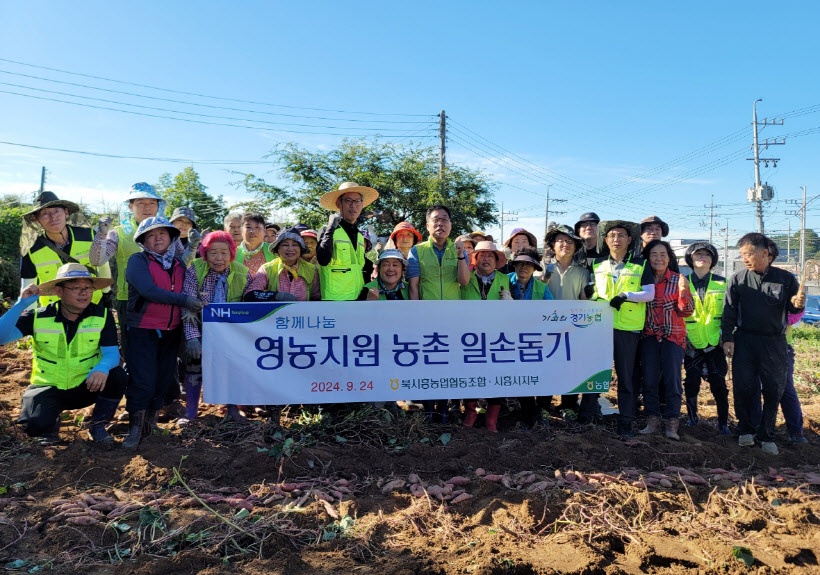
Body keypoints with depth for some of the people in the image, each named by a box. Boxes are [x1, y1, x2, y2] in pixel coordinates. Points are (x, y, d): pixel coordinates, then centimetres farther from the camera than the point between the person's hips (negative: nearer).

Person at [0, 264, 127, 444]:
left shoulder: (102, 316, -9)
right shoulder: (39, 317, -9)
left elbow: (111, 352, -15)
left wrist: (103, 367, -40)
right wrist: (21, 304, -28)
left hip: (86, 387, 1)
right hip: (48, 387, -1)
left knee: (118, 376, -29)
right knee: (35, 425, -29)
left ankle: (97, 426, -3)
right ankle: (51, 423, 12)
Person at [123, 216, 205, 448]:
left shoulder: (178, 262, 12)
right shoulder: (138, 261, -5)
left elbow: (189, 291, 17)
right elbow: (148, 290, -19)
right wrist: (182, 299, -21)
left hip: (171, 332, 5)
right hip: (143, 331, -5)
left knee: (164, 380, 10)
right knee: (143, 381, -7)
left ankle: (151, 422, 25)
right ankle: (135, 429, 6)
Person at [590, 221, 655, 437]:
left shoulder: (640, 265, 5)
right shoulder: (597, 264, 11)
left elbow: (650, 293, -1)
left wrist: (626, 295, -14)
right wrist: (595, 299, 1)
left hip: (628, 328, -2)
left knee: (626, 377, 3)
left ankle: (625, 422, 12)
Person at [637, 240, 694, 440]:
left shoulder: (678, 279, -4)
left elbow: (687, 312, -5)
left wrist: (683, 292, -21)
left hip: (673, 336, -2)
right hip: (650, 335, 2)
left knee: (672, 379, -5)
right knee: (649, 379, 2)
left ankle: (672, 424, 4)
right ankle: (653, 421, 12)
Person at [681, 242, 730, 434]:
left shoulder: (721, 283, 4)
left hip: (715, 343, 0)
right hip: (692, 343, 0)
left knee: (718, 383, -1)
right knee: (691, 383, 2)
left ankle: (723, 423, 13)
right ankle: (692, 416, 22)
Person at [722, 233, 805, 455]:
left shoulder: (785, 278, 2)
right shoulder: (737, 280, 1)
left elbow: (792, 309, 8)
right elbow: (729, 312, 4)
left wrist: (798, 304, -16)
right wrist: (727, 339, -2)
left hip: (775, 343, 0)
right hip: (744, 341, 0)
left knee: (774, 390, 3)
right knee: (743, 388, 2)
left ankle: (766, 436, 17)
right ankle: (746, 430, 20)